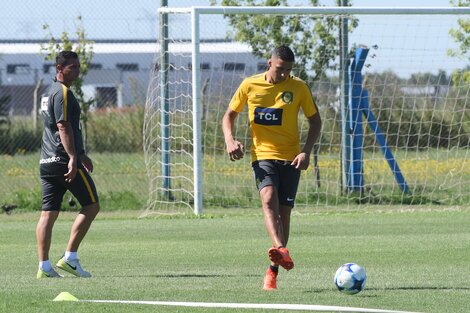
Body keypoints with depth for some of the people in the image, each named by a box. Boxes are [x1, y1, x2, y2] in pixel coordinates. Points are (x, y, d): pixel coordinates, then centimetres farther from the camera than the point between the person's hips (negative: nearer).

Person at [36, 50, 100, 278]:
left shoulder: (51, 92, 22)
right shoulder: (63, 92, -10)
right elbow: (63, 127, -19)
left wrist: (81, 154, 35)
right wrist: (73, 157, -25)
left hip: (46, 163, 9)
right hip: (63, 160, -9)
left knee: (48, 213, 4)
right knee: (92, 206, -1)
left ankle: (44, 266, -1)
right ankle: (70, 258, -4)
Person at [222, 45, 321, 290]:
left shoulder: (298, 87, 1)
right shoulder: (250, 85, 2)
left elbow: (315, 120, 8)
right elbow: (229, 115, 11)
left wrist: (306, 151, -6)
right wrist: (229, 140, -9)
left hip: (290, 158, 1)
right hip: (262, 155, -1)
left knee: (283, 211, 1)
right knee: (269, 199, -27)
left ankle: (273, 270, 12)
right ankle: (281, 251, -48)